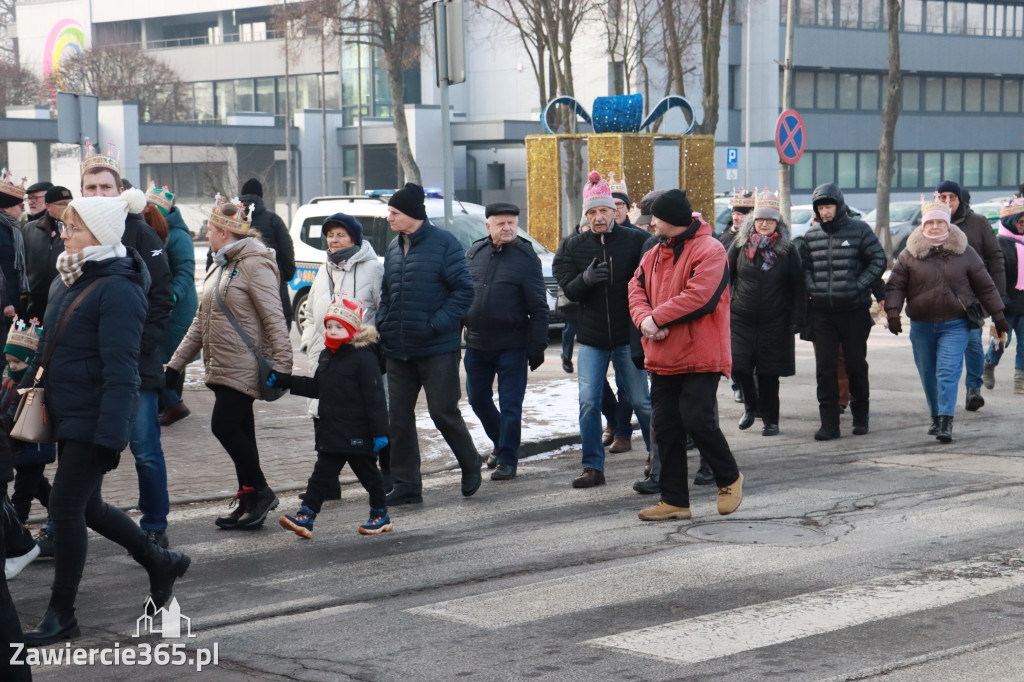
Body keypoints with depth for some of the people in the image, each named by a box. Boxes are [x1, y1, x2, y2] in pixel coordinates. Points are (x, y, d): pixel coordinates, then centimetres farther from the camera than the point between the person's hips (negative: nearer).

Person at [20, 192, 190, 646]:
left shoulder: (117, 290, -18)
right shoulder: (67, 281, 11)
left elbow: (120, 371, -22)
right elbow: (48, 350, 21)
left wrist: (110, 434, -25)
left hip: (92, 419, -9)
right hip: (68, 414, 9)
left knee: (66, 508, -3)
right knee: (85, 506, 16)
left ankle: (61, 615, 9)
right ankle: (160, 563, 34)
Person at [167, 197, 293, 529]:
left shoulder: (254, 264, -11)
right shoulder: (219, 267, 19)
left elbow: (274, 318, -17)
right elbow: (201, 322, 22)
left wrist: (281, 364, -24)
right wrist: (176, 364, 18)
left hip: (243, 365, -9)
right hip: (220, 366, 9)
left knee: (224, 425, -14)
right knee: (239, 433, 10)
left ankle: (260, 492, -3)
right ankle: (248, 500, 15)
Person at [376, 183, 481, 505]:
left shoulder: (443, 243, -9)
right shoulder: (393, 248, 12)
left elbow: (464, 290, -10)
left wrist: (437, 324, -17)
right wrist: (382, 325, 3)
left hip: (437, 348, -6)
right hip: (398, 351, 6)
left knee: (443, 411, -2)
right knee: (398, 417, 5)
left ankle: (470, 465, 23)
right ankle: (406, 485, 12)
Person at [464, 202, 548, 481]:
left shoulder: (526, 256, -7)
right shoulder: (474, 252, 6)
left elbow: (538, 307, -7)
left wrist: (537, 347, -10)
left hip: (512, 345, -5)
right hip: (476, 343, 5)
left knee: (510, 405, -1)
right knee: (478, 399, 15)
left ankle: (507, 460, 7)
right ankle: (501, 443, 35)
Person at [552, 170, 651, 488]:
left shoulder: (636, 240, -7)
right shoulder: (573, 246, 2)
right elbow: (569, 291, -2)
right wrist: (585, 279, -24)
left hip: (628, 336, -2)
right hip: (591, 338, 2)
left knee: (641, 400, 6)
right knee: (588, 402, -1)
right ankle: (592, 467, 7)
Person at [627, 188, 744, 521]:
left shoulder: (709, 250, -10)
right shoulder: (654, 255, 15)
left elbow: (699, 297, -21)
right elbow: (636, 290, 8)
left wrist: (657, 318, -17)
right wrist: (645, 319, -13)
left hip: (699, 357, -7)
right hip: (663, 357, 8)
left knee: (697, 420, -13)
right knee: (666, 428, 7)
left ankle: (730, 478, 13)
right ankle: (674, 500, 14)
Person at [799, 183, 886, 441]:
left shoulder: (859, 230, -2)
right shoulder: (811, 236, 8)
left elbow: (878, 261, -1)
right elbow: (804, 266, 18)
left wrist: (858, 287, -9)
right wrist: (813, 288, 1)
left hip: (854, 310, -2)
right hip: (822, 312, 3)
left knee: (856, 364, 8)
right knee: (825, 368, -2)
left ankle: (860, 416, 25)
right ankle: (829, 423, 1)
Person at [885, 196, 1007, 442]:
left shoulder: (965, 253, 3)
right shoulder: (909, 254, 3)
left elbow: (985, 286, 9)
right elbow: (895, 286, 2)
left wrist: (998, 316, 9)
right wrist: (893, 313, -12)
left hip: (955, 325, -2)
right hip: (921, 326, 2)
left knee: (948, 372, -13)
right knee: (928, 375, 9)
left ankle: (945, 421, -16)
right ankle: (936, 416, 25)